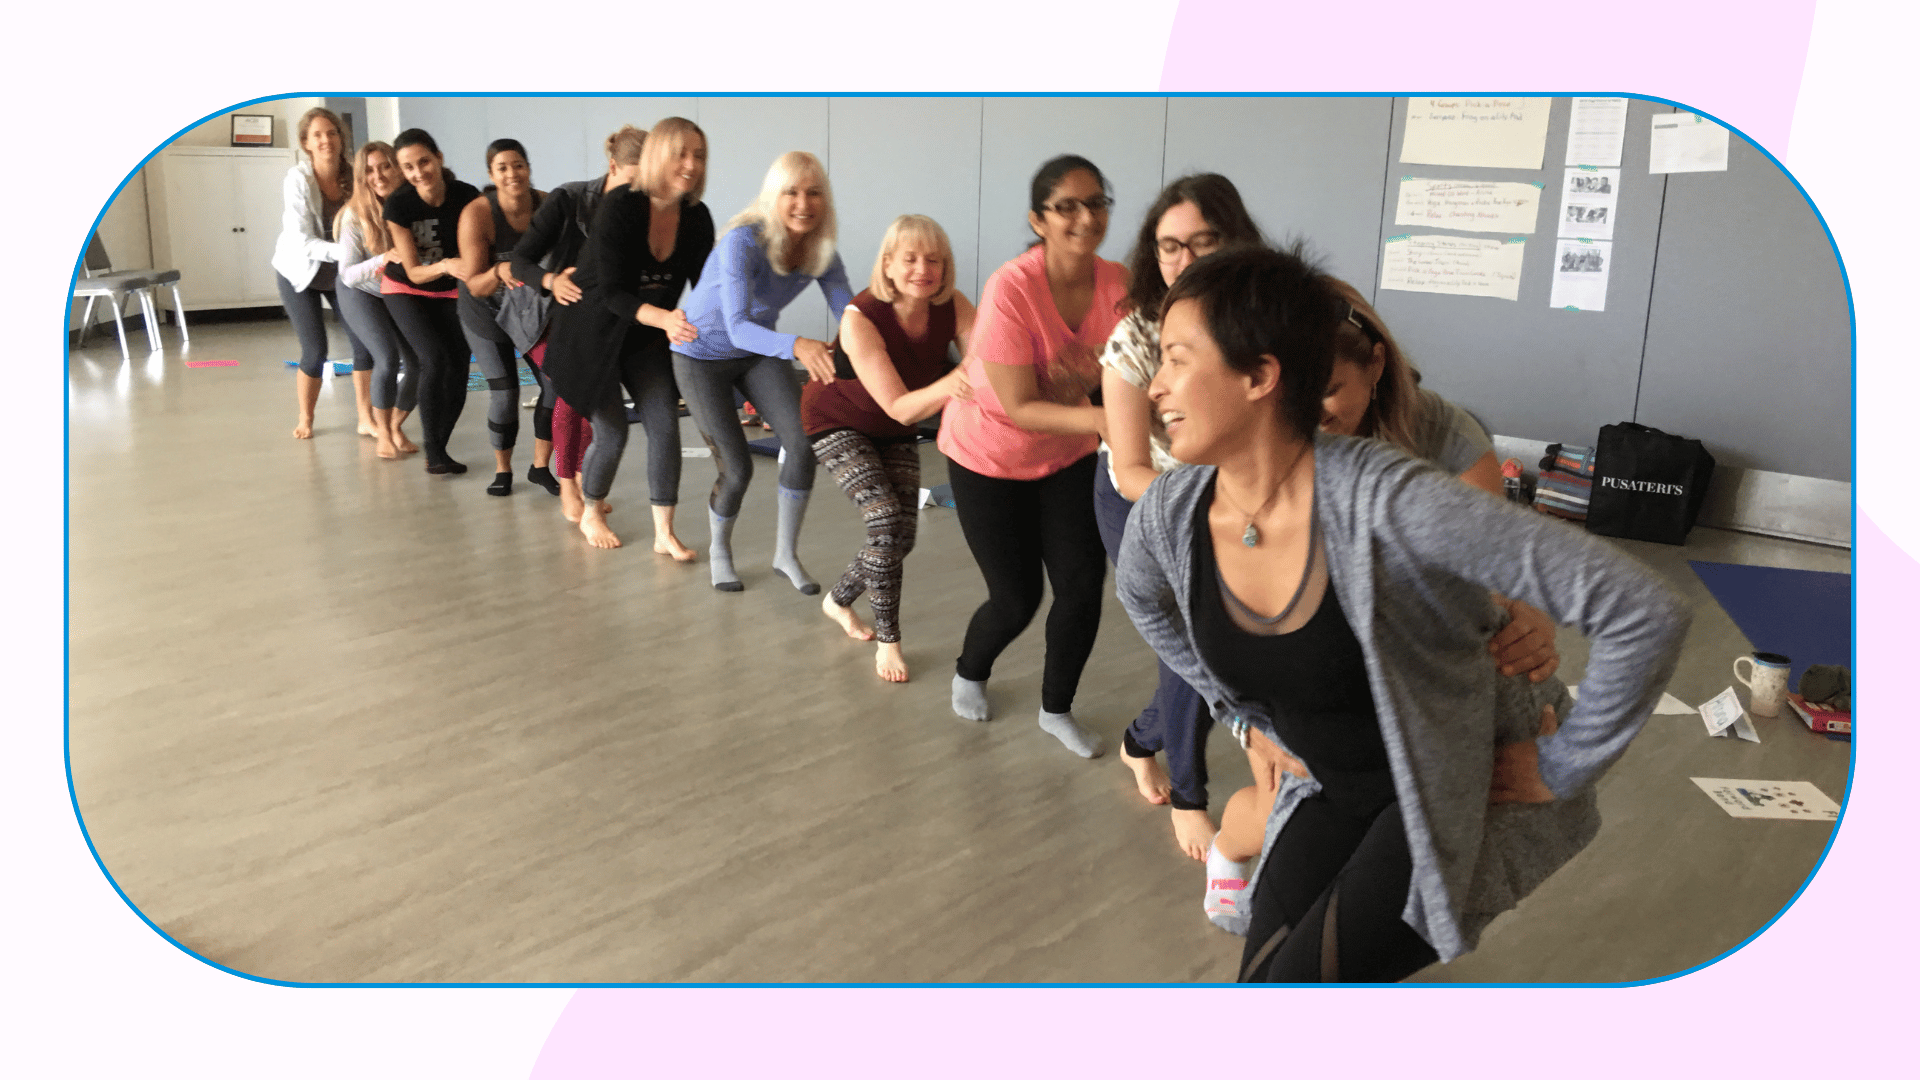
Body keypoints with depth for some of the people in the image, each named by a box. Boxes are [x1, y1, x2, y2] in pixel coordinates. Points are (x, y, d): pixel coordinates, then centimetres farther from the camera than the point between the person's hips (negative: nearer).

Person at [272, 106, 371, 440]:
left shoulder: (352, 176, -13)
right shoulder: (298, 178, -23)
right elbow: (302, 241, -27)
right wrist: (345, 252, -40)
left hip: (340, 271, 3)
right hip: (301, 272, -3)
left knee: (364, 343, -6)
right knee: (315, 351, -5)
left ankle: (366, 419, 8)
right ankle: (304, 420, 16)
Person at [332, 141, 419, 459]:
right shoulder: (355, 215, -22)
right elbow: (348, 275, -21)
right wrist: (383, 261, -37)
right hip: (362, 294, -3)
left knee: (420, 365, -8)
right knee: (388, 359, -20)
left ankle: (395, 426, 19)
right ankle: (382, 433, 3)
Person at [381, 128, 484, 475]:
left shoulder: (467, 196, -20)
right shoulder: (398, 205, -22)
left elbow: (476, 252, -12)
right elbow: (413, 273, -19)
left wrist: (473, 264, -35)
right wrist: (445, 266, -38)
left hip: (449, 293, 3)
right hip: (406, 290, -3)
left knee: (457, 373, -4)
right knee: (434, 358, -23)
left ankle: (437, 442, 20)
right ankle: (433, 453, -13)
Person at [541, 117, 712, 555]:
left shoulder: (697, 219, -8)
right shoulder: (619, 207, -24)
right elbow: (612, 292, -28)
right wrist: (664, 318, -43)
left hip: (646, 338, 5)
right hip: (594, 333, -4)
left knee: (665, 424, -7)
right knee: (612, 433, -1)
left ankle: (664, 531, 3)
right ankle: (591, 515, 27)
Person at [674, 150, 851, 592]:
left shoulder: (821, 251, -14)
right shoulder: (744, 241, -32)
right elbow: (738, 327, -41)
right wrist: (797, 345, -58)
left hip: (760, 351, 5)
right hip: (703, 353, -4)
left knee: (803, 443, -15)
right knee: (737, 469, -4)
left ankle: (786, 554, 4)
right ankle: (719, 551, 28)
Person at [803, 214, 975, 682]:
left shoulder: (953, 308, -22)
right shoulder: (861, 318, -33)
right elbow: (899, 407, -36)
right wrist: (947, 386, -56)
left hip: (895, 431, 5)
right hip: (837, 422, -5)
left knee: (902, 536, 3)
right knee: (886, 518, -21)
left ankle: (838, 600, 32)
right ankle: (887, 639, -5)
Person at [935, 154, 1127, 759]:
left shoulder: (1116, 283, -14)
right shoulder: (1011, 289, -28)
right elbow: (1021, 408, -29)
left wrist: (1098, 374, -33)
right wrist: (1101, 418, -40)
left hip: (1067, 458, 4)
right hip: (990, 457, -4)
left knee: (1083, 586, -1)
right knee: (1017, 599, 3)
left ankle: (1057, 710, 25)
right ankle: (969, 674, 39)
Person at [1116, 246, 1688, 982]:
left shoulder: (1384, 500, -33)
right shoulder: (1169, 515, -14)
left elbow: (1644, 615, -31)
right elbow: (1145, 603, 14)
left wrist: (1562, 767, -19)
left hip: (1458, 792, -5)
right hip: (1334, 790, 6)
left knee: (1303, 978, -13)